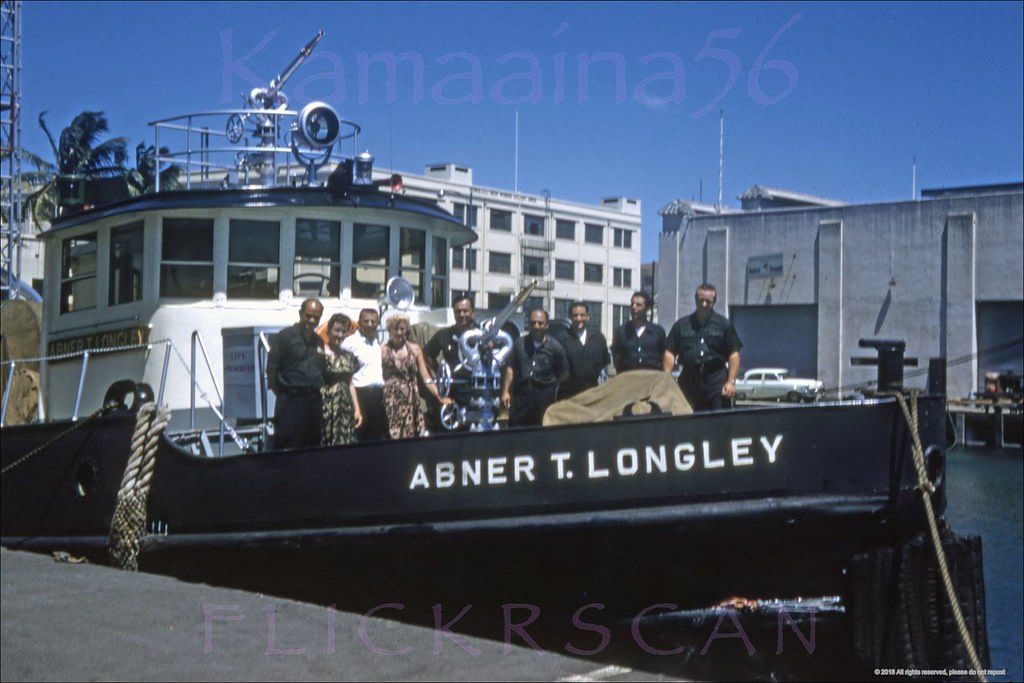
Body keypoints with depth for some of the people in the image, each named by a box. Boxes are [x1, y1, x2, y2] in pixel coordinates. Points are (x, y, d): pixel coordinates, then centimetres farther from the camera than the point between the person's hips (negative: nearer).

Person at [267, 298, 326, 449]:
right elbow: (271, 370, -5)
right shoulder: (285, 336, -3)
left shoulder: (319, 341, 16)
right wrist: (282, 395, -4)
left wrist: (318, 394, 8)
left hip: (315, 402, 6)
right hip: (291, 402, -6)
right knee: (288, 448, -6)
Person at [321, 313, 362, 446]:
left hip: (345, 409, 5)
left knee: (345, 443, 4)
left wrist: (357, 409, 13)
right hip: (325, 407, -5)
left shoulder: (349, 356, 12)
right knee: (324, 443, -4)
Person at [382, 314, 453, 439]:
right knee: (394, 435, -8)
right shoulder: (383, 351, 1)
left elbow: (426, 377, 8)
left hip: (411, 400, 3)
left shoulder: (415, 348, 9)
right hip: (391, 400, -3)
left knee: (412, 435, 2)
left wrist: (439, 397, -1)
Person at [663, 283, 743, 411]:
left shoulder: (724, 325, 9)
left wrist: (731, 382, -6)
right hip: (689, 380, 2)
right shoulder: (681, 325, 12)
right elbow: (670, 353, 7)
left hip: (717, 381, -2)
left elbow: (734, 355, 4)